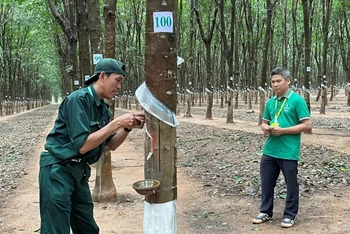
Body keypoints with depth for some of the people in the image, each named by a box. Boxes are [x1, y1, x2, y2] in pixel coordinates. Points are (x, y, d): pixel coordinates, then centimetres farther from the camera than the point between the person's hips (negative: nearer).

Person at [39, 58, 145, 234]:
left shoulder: (103, 109, 9)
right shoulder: (78, 99, -17)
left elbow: (111, 145, 14)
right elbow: (82, 145, -23)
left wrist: (128, 127, -3)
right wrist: (117, 123, -22)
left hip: (79, 171, 9)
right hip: (58, 170, -9)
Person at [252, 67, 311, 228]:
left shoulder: (297, 100, -9)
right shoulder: (270, 102, 9)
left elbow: (307, 125, -12)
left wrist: (283, 130, -18)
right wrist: (266, 128, -6)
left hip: (289, 152, -6)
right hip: (269, 151, 6)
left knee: (291, 185, 9)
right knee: (266, 183, 14)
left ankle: (290, 215, 25)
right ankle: (266, 211, 30)